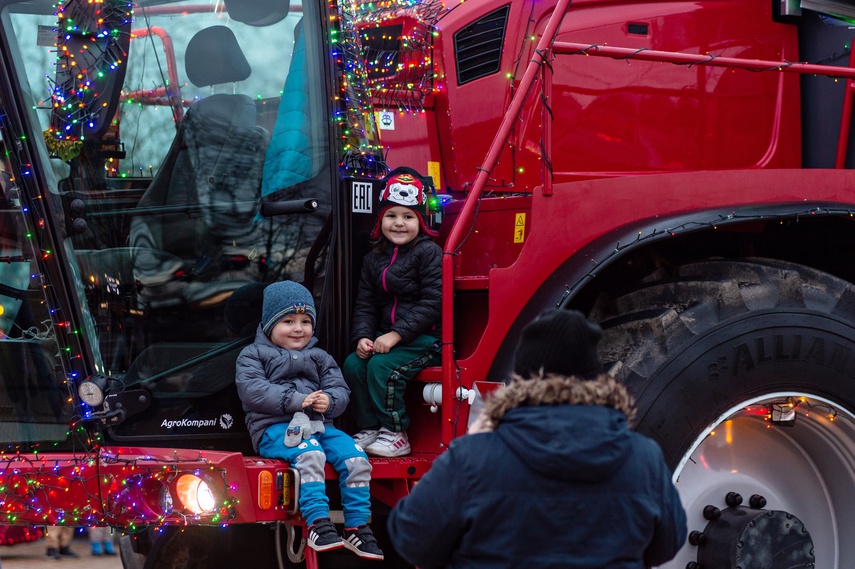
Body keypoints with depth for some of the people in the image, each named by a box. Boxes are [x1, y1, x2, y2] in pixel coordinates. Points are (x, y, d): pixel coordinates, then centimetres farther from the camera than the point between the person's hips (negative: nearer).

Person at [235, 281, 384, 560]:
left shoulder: (319, 358, 23)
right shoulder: (253, 355, 9)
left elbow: (340, 390, 12)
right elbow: (252, 390, -9)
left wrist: (329, 400, -14)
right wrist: (296, 401, -18)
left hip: (318, 424, 5)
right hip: (274, 427, -5)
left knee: (356, 458, -19)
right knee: (310, 453, -37)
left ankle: (357, 527, -13)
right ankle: (318, 523, -38)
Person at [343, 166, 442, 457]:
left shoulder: (429, 253, -9)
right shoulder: (374, 258, 12)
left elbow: (432, 302, -16)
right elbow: (365, 303, 11)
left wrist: (397, 334, -20)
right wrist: (362, 337, -8)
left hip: (426, 338, -7)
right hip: (386, 335, 7)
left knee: (382, 366, -26)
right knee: (353, 364, -13)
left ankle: (395, 433, -13)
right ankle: (368, 429, -3)